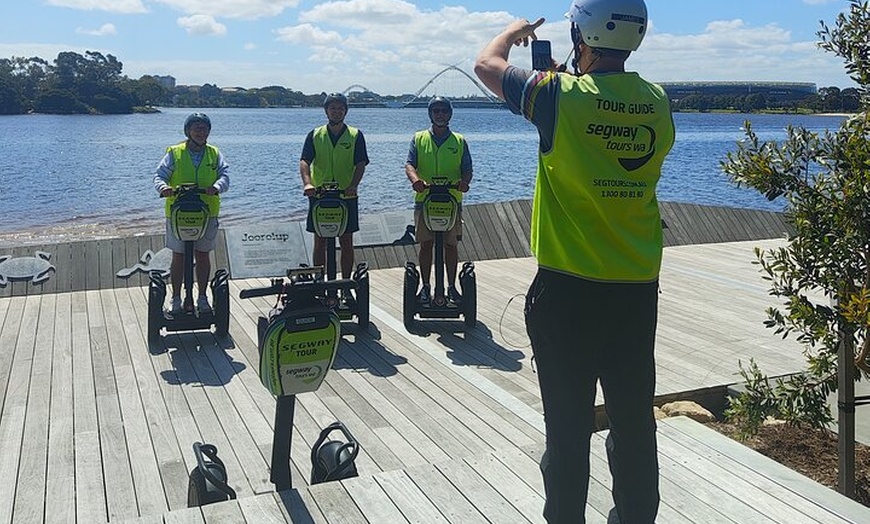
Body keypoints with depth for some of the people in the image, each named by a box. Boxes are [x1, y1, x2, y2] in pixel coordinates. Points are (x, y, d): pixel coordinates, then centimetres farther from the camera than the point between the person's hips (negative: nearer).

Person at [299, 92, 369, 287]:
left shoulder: (355, 135, 4)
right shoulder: (315, 135, 6)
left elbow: (361, 164, -4)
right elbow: (304, 161, -5)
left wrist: (352, 186, -22)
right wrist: (307, 183, -24)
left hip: (346, 197, -1)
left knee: (346, 243, 4)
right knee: (320, 243, 5)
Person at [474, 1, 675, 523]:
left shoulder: (560, 95, -13)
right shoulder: (657, 102, 0)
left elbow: (487, 64, 3)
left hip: (567, 289, -4)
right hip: (640, 287, 5)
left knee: (569, 425, 8)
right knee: (635, 420, 16)